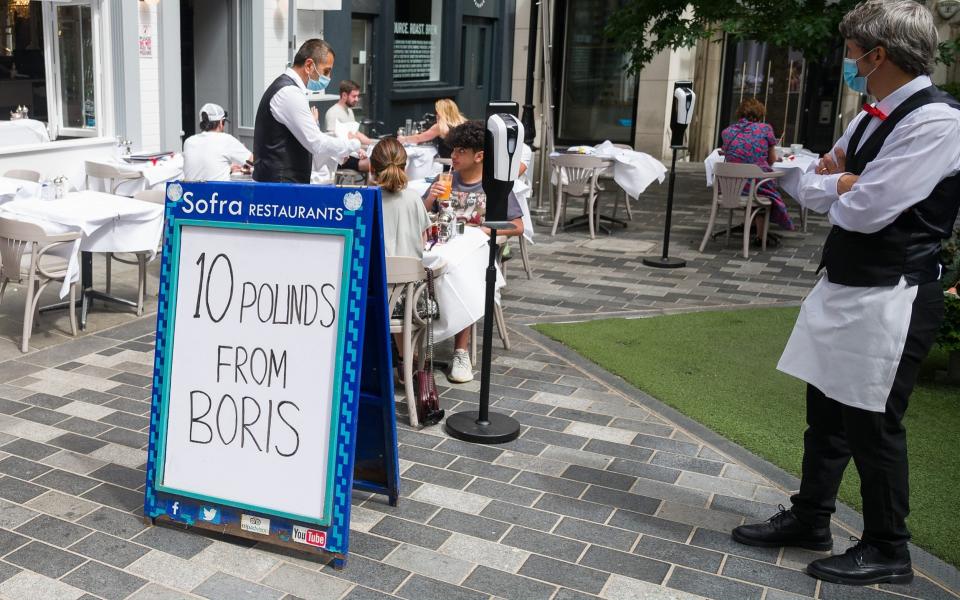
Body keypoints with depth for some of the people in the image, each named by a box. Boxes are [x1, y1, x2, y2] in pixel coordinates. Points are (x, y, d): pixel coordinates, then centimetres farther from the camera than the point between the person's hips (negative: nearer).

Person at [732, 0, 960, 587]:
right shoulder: (871, 120, 10)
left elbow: (865, 209, -24)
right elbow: (810, 187, 11)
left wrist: (838, 182, -4)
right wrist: (847, 181, -9)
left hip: (891, 297, -9)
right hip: (841, 286, 9)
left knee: (872, 425, 3)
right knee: (826, 408, 16)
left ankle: (887, 550, 22)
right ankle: (809, 518, 32)